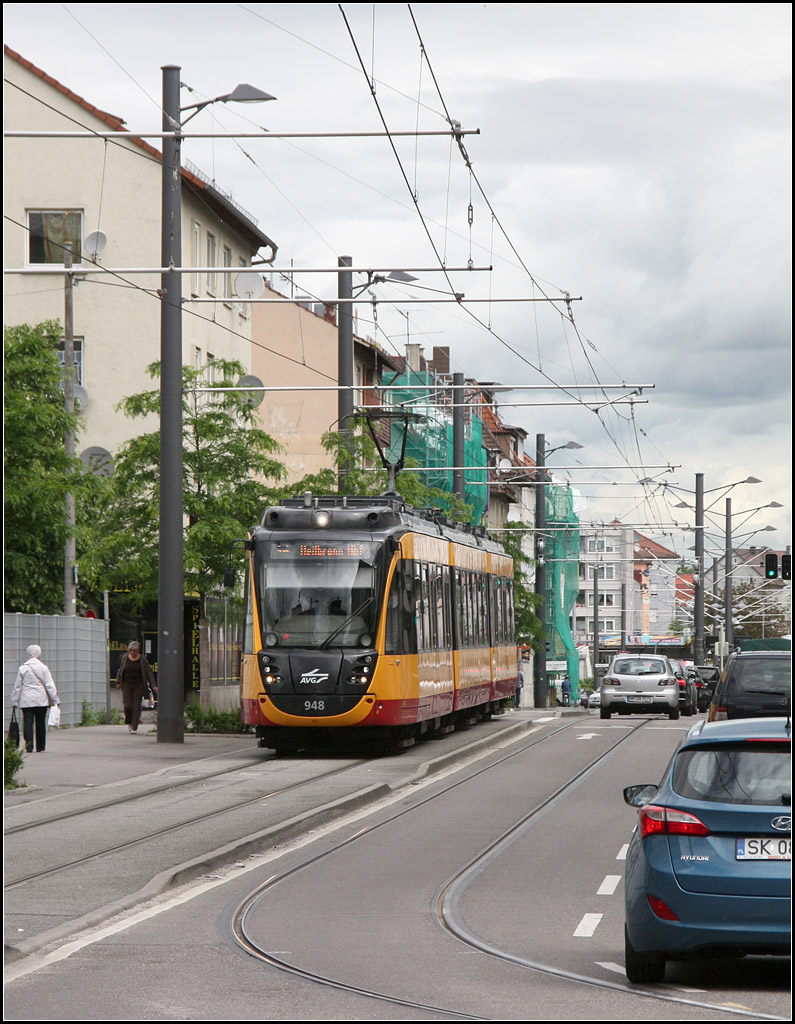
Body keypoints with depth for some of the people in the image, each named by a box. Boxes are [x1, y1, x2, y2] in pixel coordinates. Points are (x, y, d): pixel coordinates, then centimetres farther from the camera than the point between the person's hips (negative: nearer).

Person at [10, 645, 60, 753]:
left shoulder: (22, 668, 1)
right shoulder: (43, 668, -2)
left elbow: (17, 687, 6)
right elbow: (50, 685, -2)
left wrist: (14, 701, 13)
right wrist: (55, 700, 2)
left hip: (26, 701, 0)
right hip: (41, 701, 0)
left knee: (28, 723, -1)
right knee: (41, 724, 8)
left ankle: (29, 747, -10)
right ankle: (40, 748, 12)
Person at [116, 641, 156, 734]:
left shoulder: (142, 660, -1)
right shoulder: (125, 658, 6)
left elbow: (149, 673, 1)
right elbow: (120, 670, 18)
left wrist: (153, 686, -6)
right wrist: (118, 681, 7)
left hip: (139, 686, -1)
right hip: (127, 685, 1)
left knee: (136, 706, -7)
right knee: (127, 706, -9)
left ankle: (134, 728, -4)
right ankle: (129, 723, 18)